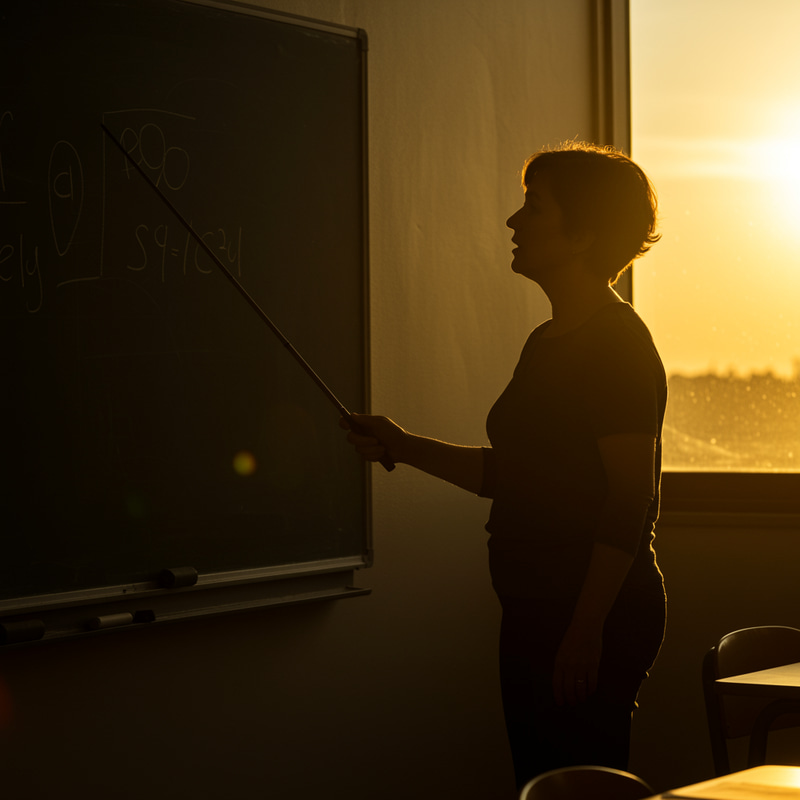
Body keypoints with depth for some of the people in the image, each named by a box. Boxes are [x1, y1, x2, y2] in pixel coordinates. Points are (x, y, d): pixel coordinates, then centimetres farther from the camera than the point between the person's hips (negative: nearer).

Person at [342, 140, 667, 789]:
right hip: (534, 613, 10)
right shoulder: (547, 342, 16)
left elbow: (628, 503, -19)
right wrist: (405, 446, 15)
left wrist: (586, 629, -22)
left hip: (599, 614, -10)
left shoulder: (618, 344, -13)